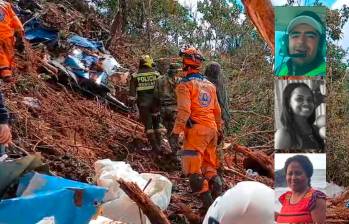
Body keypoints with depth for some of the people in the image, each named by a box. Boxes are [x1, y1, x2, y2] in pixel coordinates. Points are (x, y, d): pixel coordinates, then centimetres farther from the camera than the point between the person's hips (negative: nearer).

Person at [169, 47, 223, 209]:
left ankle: (207, 204, -8)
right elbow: (217, 110, 20)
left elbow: (184, 111, -18)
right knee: (210, 166, 17)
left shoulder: (185, 85, -7)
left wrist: (175, 133, -19)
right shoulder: (209, 84, 16)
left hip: (196, 130, -8)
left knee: (193, 170, -5)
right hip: (212, 129, 8)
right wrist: (218, 129, 29)